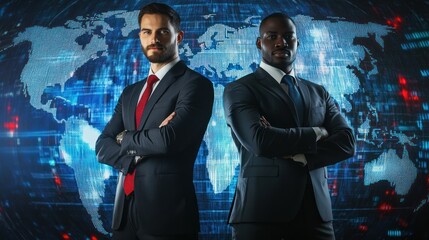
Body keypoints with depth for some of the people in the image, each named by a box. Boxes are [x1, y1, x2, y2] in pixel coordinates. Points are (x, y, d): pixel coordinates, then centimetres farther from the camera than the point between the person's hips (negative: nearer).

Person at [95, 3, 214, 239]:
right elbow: (103, 148, 7)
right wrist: (144, 147, -12)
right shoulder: (131, 92, 15)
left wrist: (126, 138, -3)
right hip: (124, 211, 6)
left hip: (167, 211, -6)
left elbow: (170, 139, -21)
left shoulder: (196, 84, -7)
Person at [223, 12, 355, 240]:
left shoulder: (318, 93, 16)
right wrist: (315, 134, -4)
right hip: (261, 211, -4)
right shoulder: (239, 90, 0)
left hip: (315, 211, 4)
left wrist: (298, 156, -11)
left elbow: (346, 143, 4)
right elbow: (259, 140, -16)